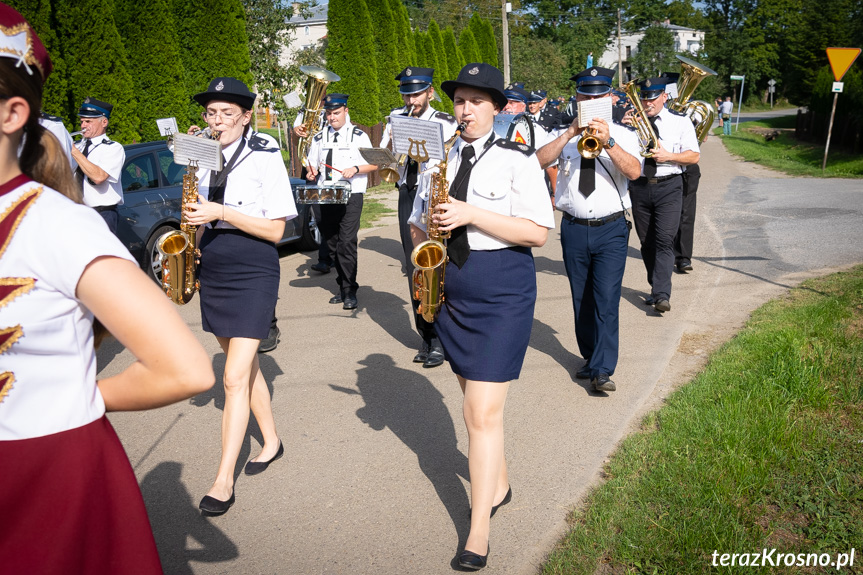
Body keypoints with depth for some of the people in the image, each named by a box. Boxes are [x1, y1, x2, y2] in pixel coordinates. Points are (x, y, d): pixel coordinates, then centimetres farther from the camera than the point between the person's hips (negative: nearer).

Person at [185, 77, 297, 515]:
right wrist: (195, 222, -2)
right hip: (213, 272, 7)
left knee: (235, 377, -9)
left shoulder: (265, 158, -8)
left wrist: (222, 212, -21)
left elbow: (275, 230, -12)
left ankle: (223, 481, -2)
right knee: (245, 365, 16)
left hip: (253, 273, -6)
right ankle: (271, 441, 33)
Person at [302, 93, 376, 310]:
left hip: (351, 196, -5)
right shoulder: (319, 138, 15)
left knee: (347, 242, -13)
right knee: (333, 243, 7)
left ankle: (350, 292, -7)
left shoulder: (359, 136, 5)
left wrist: (355, 169, -16)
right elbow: (313, 165, 20)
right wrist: (312, 173, -3)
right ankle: (343, 286, 18)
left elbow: (374, 164, 2)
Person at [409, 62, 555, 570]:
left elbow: (538, 232, -14)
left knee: (484, 412, -7)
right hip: (450, 293, 6)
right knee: (475, 401, 16)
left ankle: (479, 530, 5)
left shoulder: (518, 160, -6)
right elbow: (418, 221, 21)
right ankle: (499, 485, 38)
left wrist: (473, 214, -22)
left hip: (503, 295, -5)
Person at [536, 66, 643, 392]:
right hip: (574, 229, 2)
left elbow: (634, 171, -15)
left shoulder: (623, 134, 2)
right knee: (581, 299, 12)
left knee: (607, 299, -10)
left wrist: (608, 143, -28)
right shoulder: (564, 135, 6)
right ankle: (590, 357, 29)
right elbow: (539, 161, -12)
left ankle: (603, 370, -6)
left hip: (611, 229, -2)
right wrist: (570, 134, -22)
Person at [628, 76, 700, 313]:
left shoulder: (680, 121, 4)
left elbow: (694, 156, 2)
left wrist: (668, 156, -15)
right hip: (639, 186, 3)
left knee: (665, 240, -13)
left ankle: (662, 295, -17)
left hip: (668, 186, -3)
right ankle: (656, 288, 23)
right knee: (647, 243, 8)